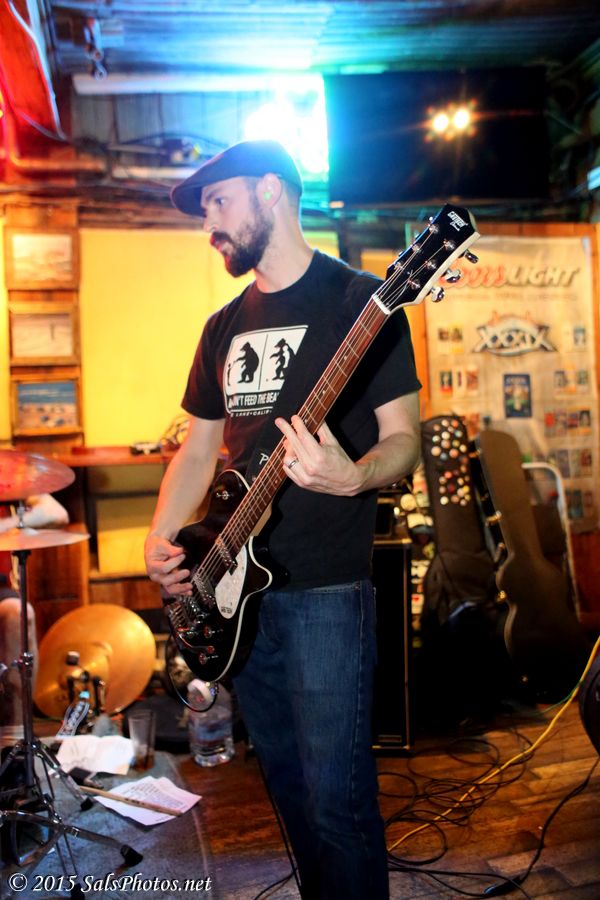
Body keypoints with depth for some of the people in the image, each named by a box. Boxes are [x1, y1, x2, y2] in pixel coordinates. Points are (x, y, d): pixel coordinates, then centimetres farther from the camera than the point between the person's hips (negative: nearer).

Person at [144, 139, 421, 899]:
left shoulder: (357, 300, -6)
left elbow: (402, 438, -8)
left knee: (335, 797, 0)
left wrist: (352, 477, -29)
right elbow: (198, 445, 15)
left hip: (327, 589, -6)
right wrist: (163, 538, 1)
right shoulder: (224, 326, 13)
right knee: (286, 783, 20)